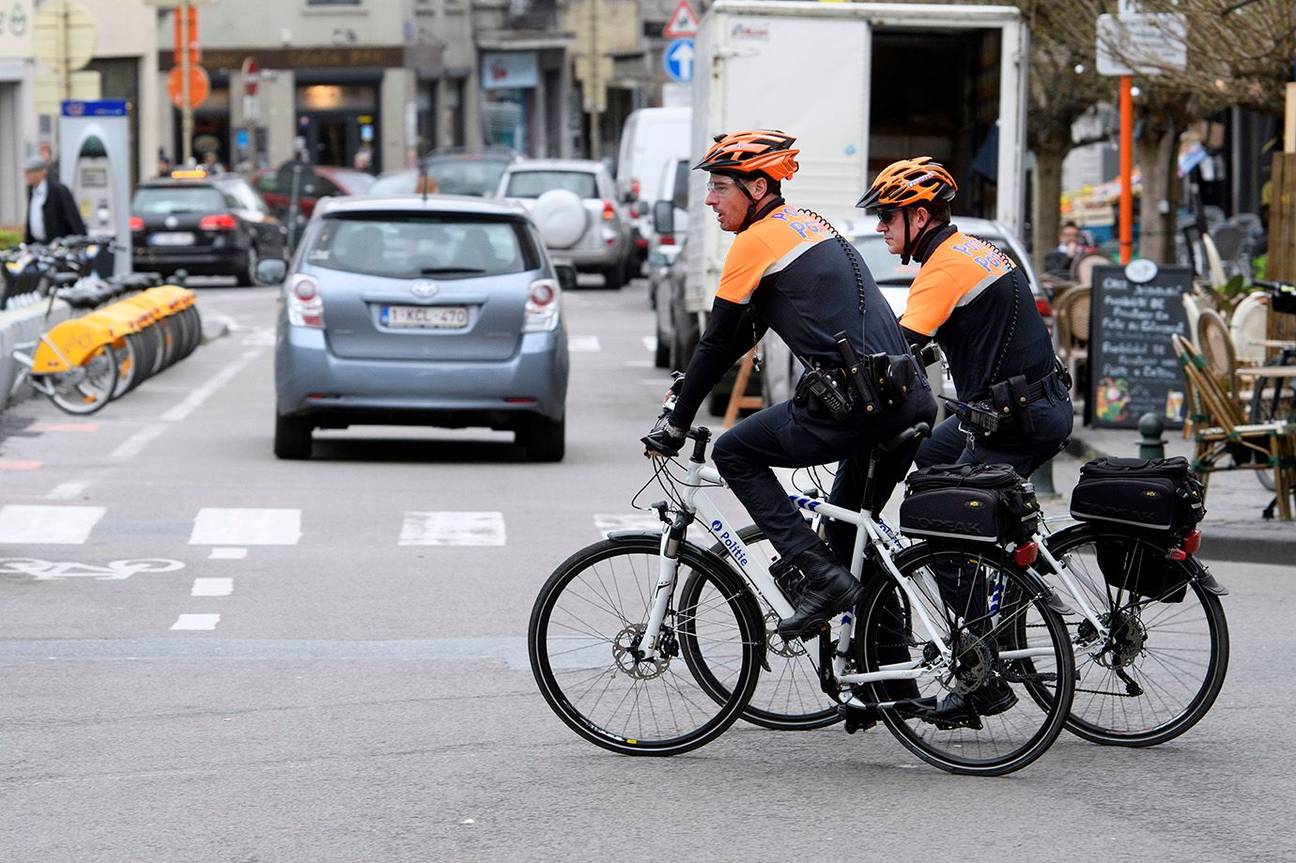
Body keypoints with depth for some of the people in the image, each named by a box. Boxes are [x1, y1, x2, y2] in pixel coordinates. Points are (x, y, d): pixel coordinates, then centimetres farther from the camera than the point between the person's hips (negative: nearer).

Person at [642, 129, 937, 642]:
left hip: (854, 404, -9)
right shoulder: (805, 225, 25)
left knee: (733, 454, 9)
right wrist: (686, 387, 34)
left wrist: (675, 427, 8)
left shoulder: (755, 242, -3)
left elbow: (717, 344, -1)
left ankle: (818, 577, -2)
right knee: (851, 535, 23)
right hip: (912, 402, 9)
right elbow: (739, 338, 32)